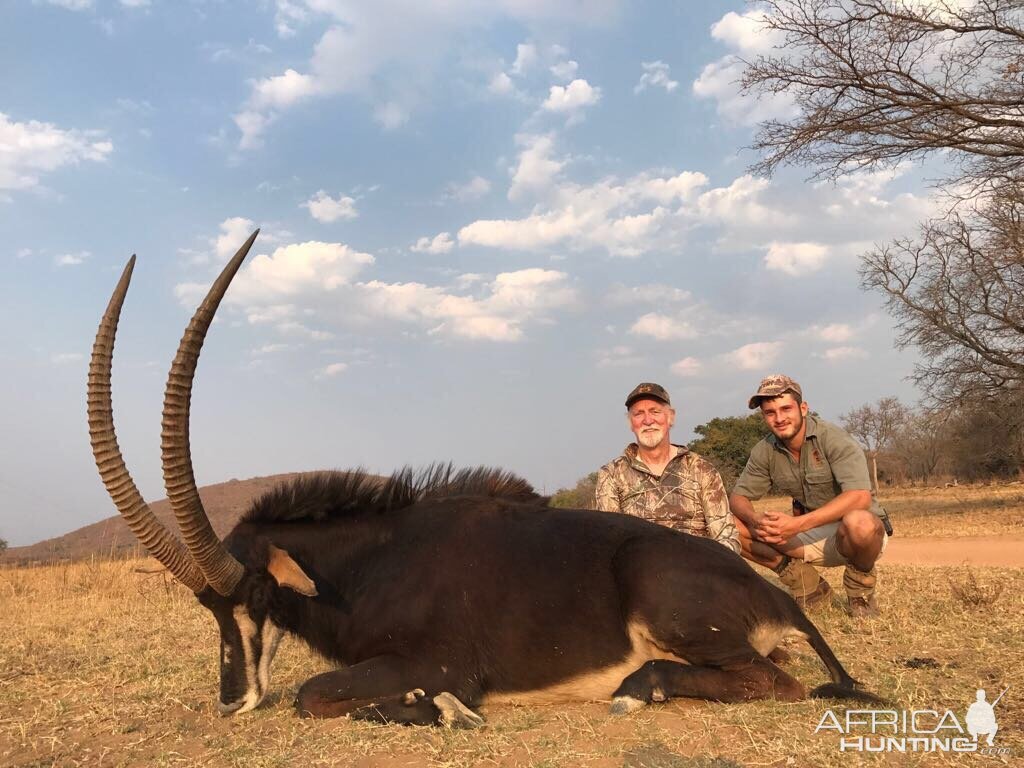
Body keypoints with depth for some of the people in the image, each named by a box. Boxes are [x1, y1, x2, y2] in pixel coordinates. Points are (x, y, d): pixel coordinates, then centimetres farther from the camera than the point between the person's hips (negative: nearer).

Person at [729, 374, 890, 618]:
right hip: (809, 536, 5)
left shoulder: (832, 439, -18)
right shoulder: (765, 451, -3)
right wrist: (755, 519, -26)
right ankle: (808, 585, 0)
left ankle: (860, 589, -7)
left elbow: (860, 496, -31)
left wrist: (799, 524, -41)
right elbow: (737, 497, -1)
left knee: (859, 522, -41)